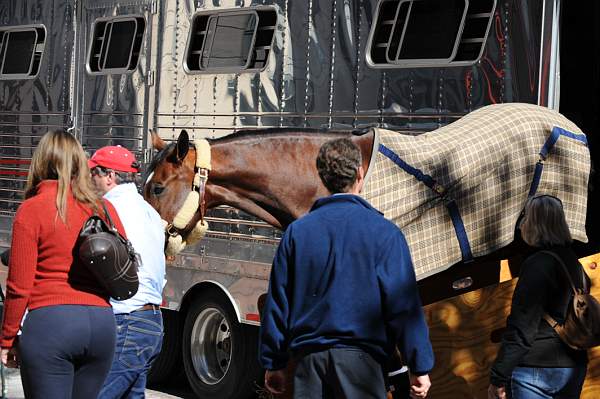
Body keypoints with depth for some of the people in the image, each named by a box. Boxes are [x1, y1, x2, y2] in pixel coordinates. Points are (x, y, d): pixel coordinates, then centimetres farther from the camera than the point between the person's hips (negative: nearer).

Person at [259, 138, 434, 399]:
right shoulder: (382, 231, -4)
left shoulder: (296, 232, 5)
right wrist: (420, 368, -2)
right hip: (360, 357, -3)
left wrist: (273, 364, 16)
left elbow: (277, 302, 8)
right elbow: (403, 304, -7)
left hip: (308, 357, 3)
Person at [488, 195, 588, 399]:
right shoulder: (575, 264, 10)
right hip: (574, 369, 8)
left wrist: (498, 378, -16)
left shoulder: (536, 265, -15)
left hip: (536, 369, -8)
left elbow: (522, 329, -19)